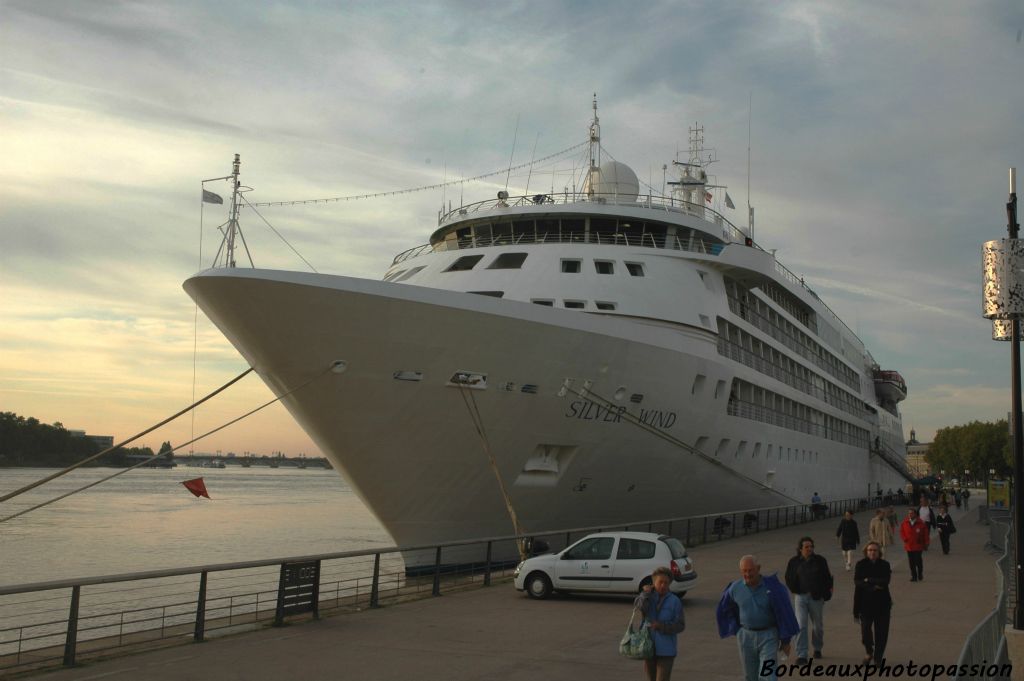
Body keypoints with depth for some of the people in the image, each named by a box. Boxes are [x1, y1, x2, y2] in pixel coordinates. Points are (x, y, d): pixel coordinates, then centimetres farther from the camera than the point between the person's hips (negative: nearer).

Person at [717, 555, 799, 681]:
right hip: (746, 636, 3)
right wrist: (736, 630, 10)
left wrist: (785, 640, -4)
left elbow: (784, 612, -7)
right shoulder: (735, 588, -5)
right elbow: (723, 610, 13)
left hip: (768, 636, -3)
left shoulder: (772, 586, -14)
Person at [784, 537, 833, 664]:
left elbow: (827, 577, 4)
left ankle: (817, 648, 39)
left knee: (818, 625, 13)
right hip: (801, 597, -1)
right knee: (801, 626, -9)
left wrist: (825, 593, -2)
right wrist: (795, 591, -1)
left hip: (816, 597, 1)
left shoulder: (820, 560, -2)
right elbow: (789, 578, 8)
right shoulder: (794, 561, -1)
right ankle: (802, 655, -7)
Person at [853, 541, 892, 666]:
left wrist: (868, 580, -14)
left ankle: (878, 658, 18)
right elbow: (857, 582, -12)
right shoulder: (861, 565, 0)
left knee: (881, 632, 2)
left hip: (882, 602, 1)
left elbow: (886, 581, -14)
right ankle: (869, 652, 20)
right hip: (865, 603, -1)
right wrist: (874, 585, -18)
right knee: (865, 628, -8)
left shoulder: (884, 565, 1)